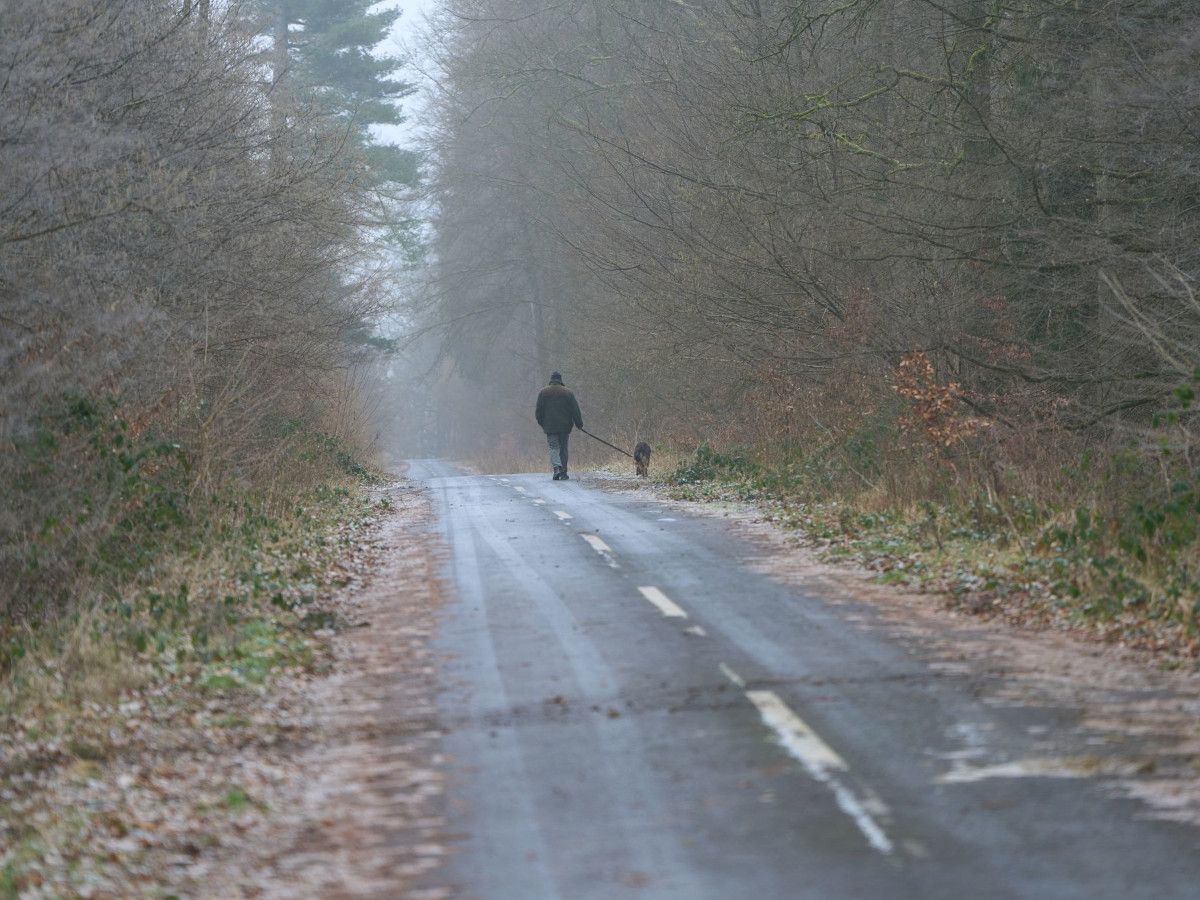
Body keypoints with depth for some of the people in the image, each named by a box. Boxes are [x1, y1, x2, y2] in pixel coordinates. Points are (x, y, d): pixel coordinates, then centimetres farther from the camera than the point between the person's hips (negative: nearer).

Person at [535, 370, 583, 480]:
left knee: (554, 448, 0)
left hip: (550, 426, -1)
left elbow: (539, 411, 4)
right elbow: (575, 410, -1)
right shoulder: (567, 392, 1)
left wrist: (541, 423, 16)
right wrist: (579, 424, 5)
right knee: (563, 448, 8)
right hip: (565, 426, 1)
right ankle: (564, 473, 8)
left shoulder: (543, 392, 2)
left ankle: (557, 467, -24)